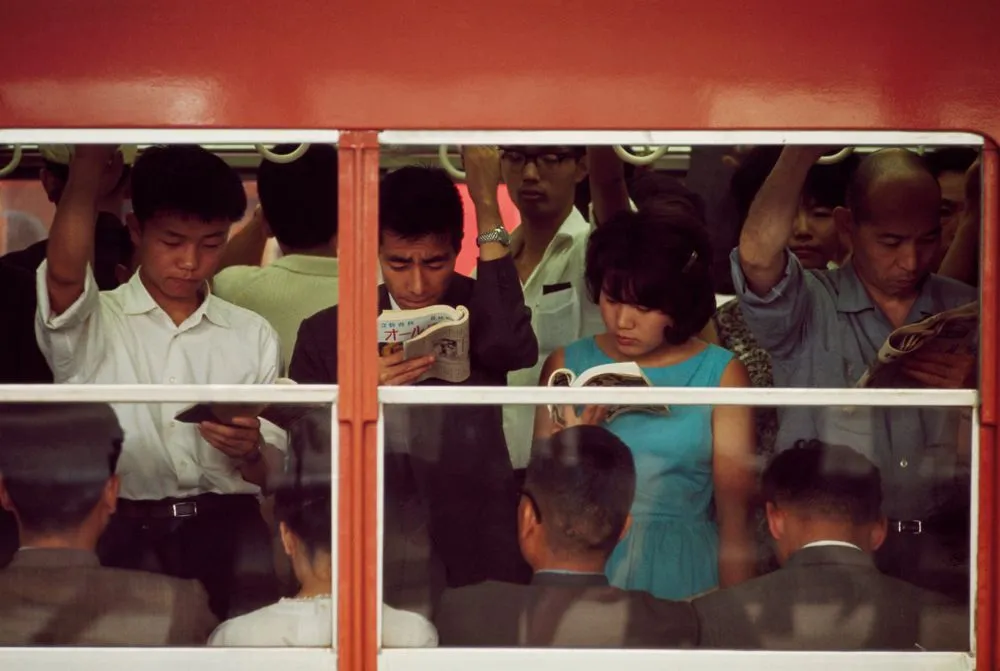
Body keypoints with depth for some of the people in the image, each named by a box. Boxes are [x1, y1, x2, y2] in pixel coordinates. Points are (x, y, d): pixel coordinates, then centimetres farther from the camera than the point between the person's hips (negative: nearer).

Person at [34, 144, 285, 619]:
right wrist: (89, 165, -5)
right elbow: (65, 274, -16)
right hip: (121, 527, -3)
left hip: (226, 525, 3)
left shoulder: (254, 335, 14)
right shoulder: (90, 325, 8)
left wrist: (250, 454, -9)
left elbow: (273, 475, 14)